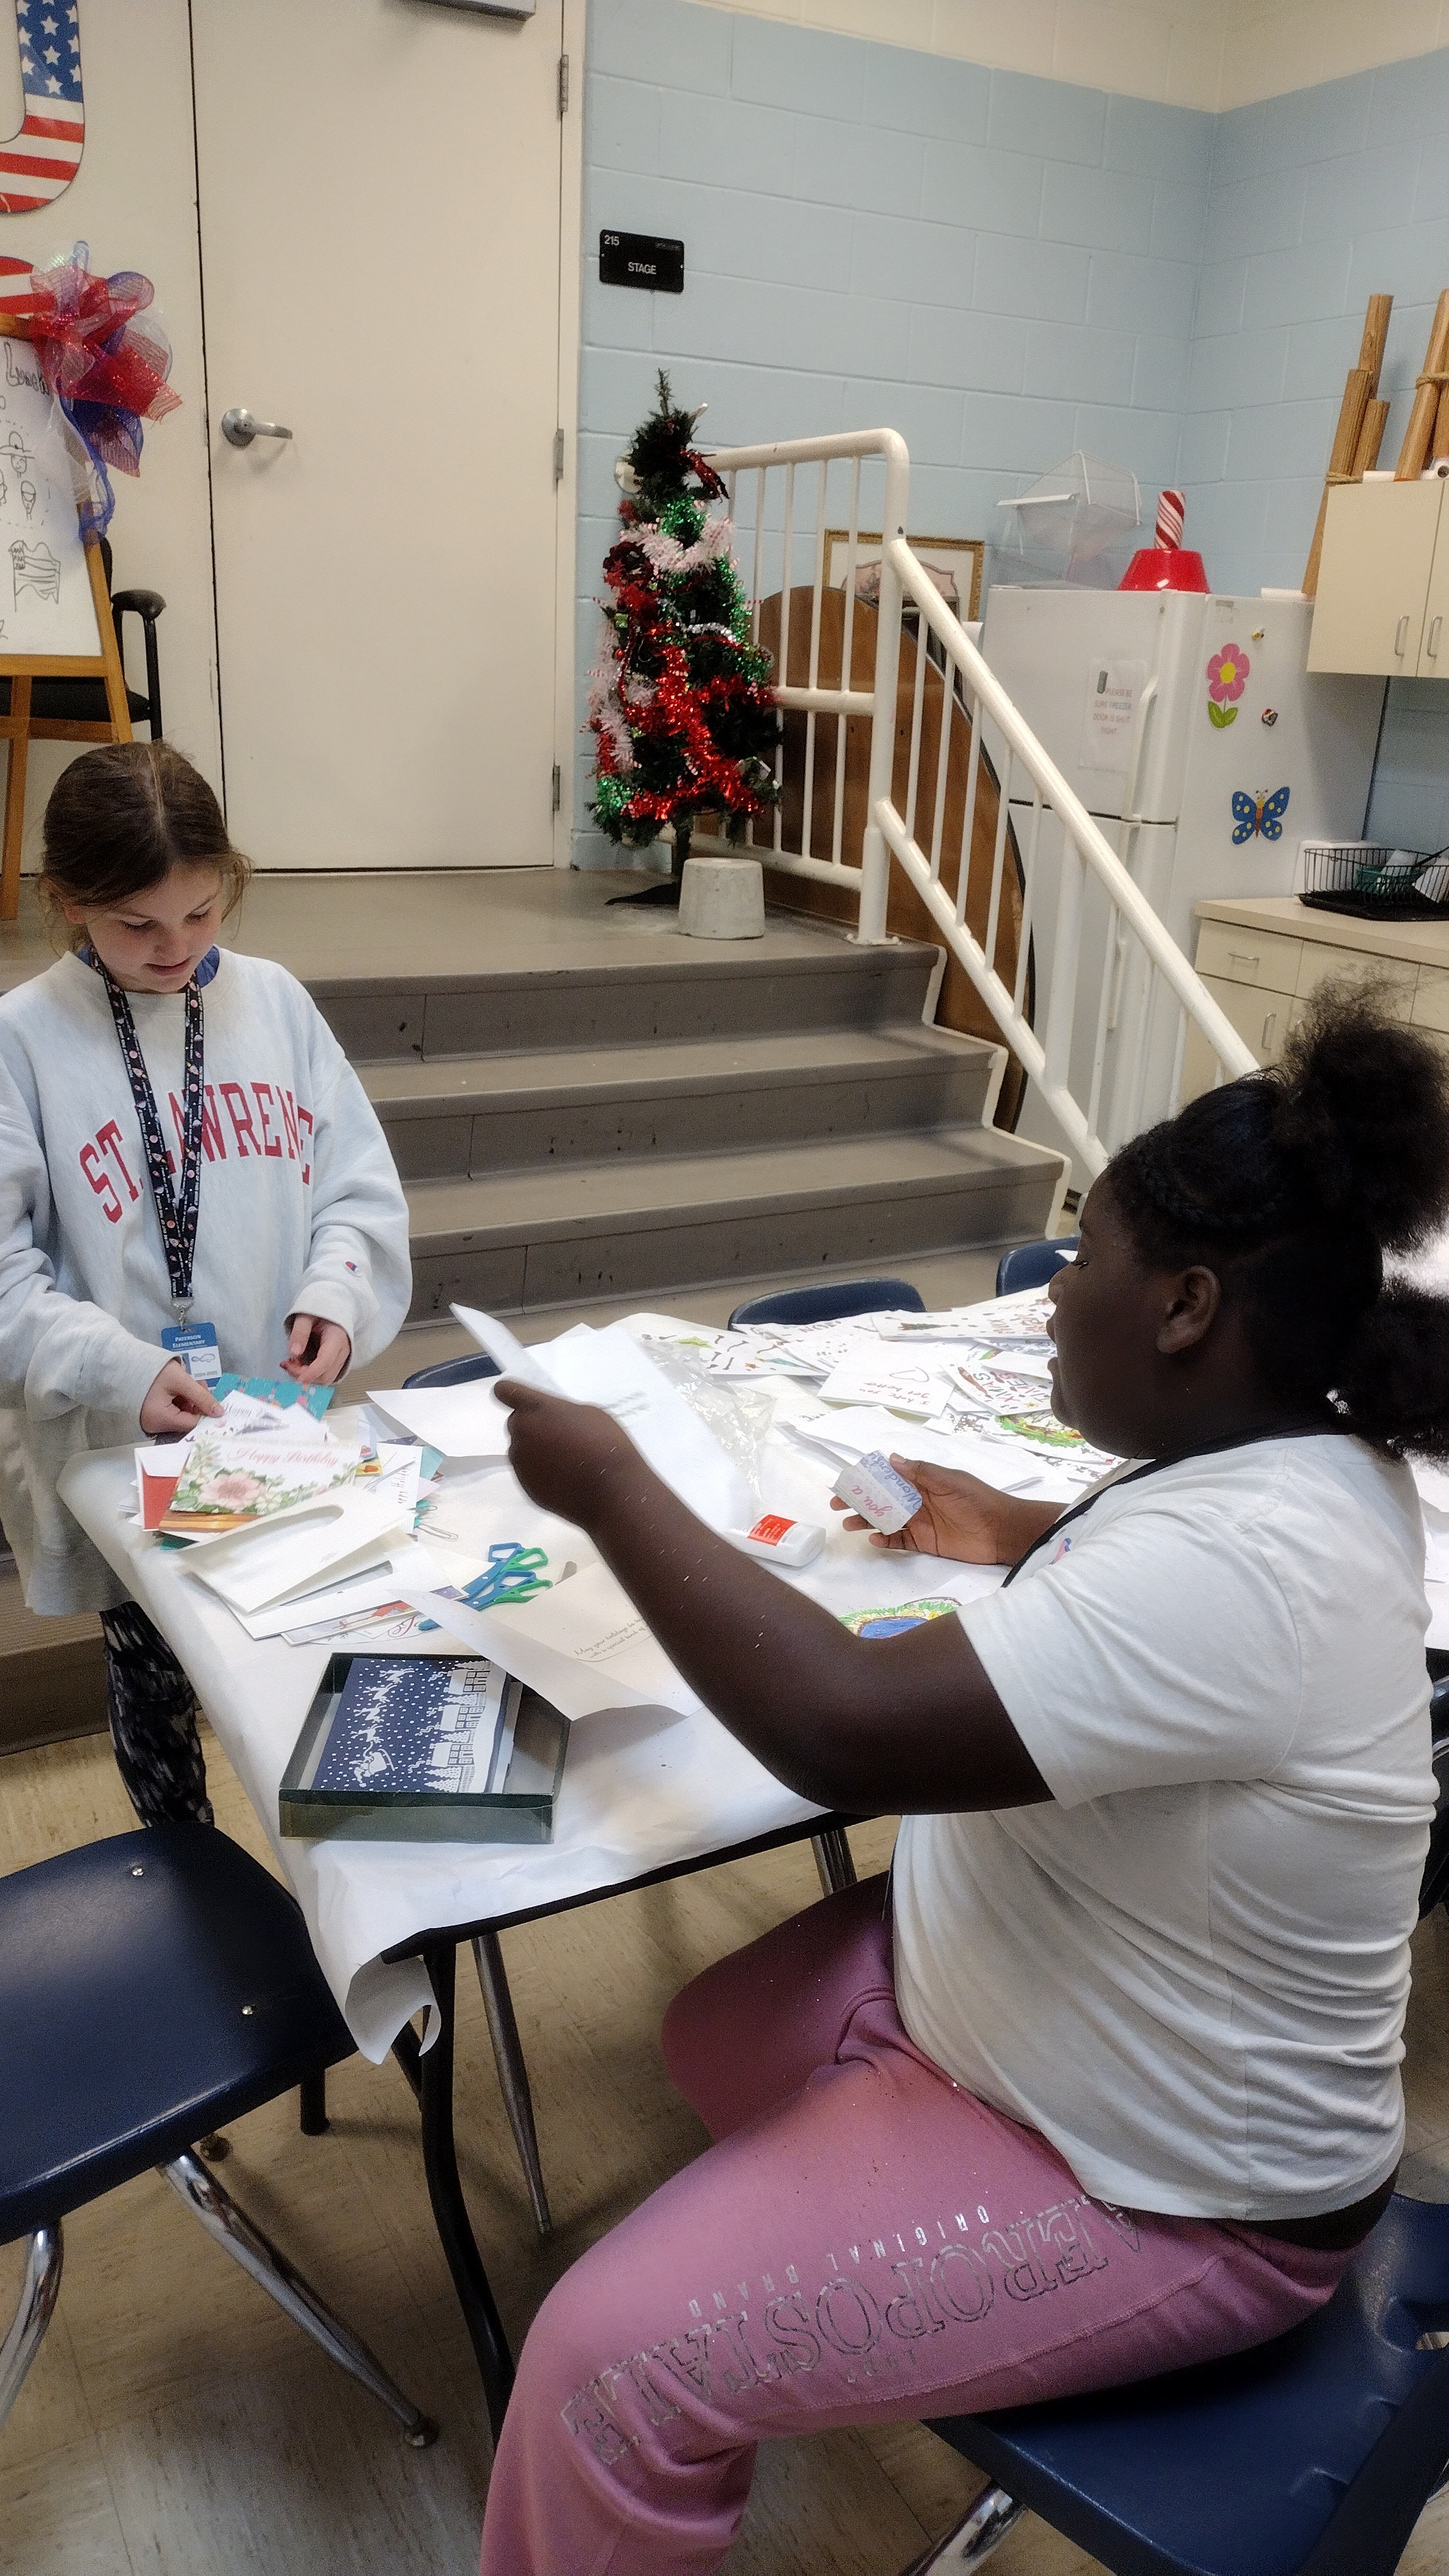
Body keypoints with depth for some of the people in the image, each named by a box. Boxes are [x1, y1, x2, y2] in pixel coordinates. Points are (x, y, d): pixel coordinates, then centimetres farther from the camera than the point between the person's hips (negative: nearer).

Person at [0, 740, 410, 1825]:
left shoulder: (274, 1002, -1)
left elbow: (360, 1185, 3)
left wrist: (338, 1293, -15)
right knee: (153, 1682, 18)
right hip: (120, 1450, -2)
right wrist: (120, 1376, -23)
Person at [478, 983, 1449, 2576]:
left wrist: (609, 1488, -27)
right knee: (719, 2039, 21)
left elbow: (843, 1731, -39)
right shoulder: (1302, 1456, -3)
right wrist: (1020, 1540, 14)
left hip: (1157, 2195, -9)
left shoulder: (1239, 1563, -36)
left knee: (611, 2366, -12)